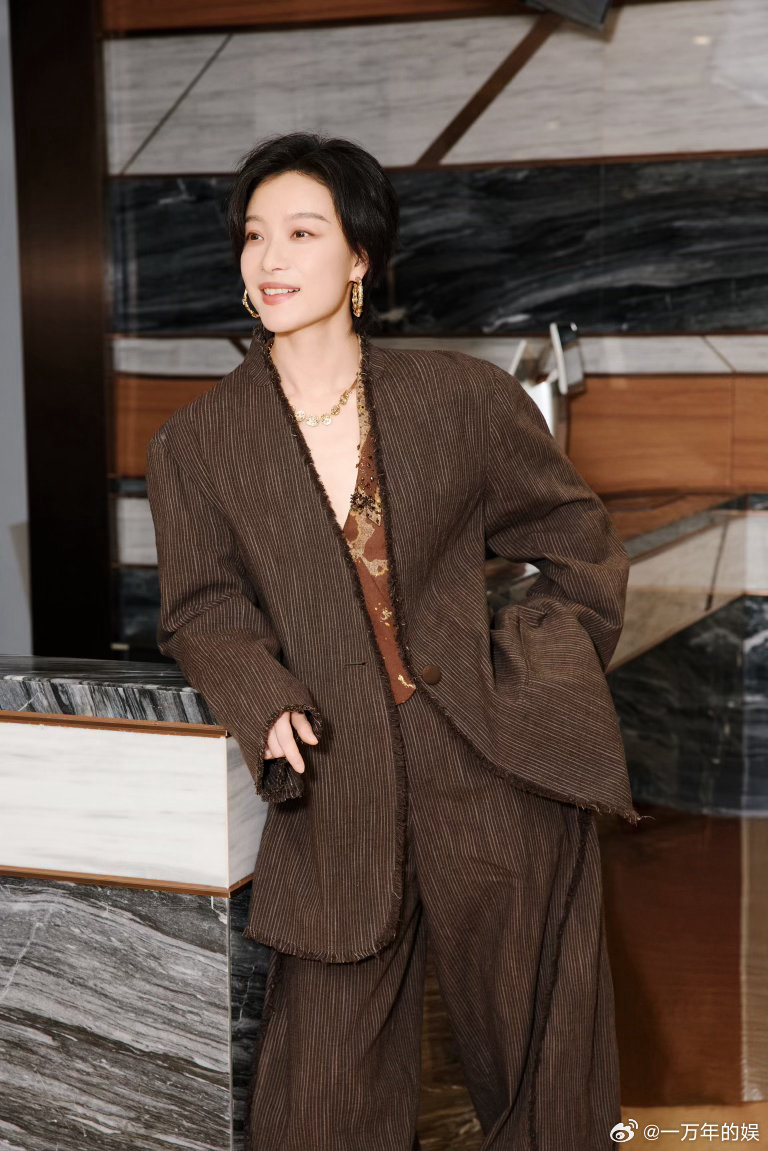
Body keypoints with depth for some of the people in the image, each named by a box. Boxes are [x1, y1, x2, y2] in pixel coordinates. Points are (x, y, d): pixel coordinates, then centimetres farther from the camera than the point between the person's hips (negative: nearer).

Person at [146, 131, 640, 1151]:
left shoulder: (464, 398, 0)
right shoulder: (197, 444, 2)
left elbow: (579, 543, 12)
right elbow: (203, 607, 7)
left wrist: (543, 678, 2)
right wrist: (267, 702, -11)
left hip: (499, 778, 0)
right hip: (339, 796, 0)